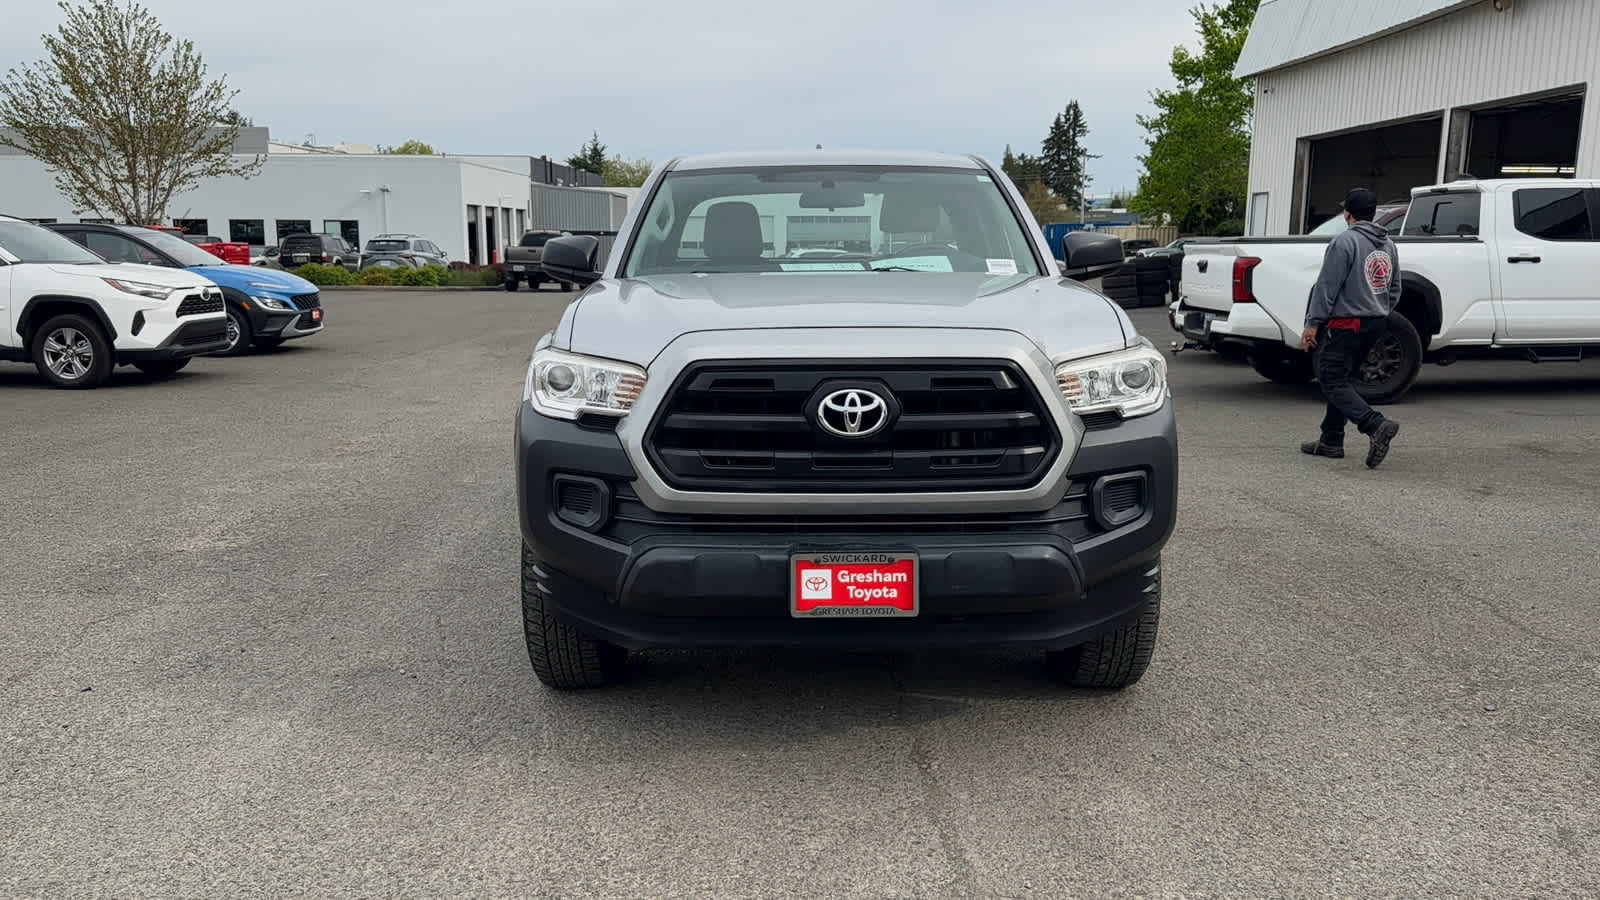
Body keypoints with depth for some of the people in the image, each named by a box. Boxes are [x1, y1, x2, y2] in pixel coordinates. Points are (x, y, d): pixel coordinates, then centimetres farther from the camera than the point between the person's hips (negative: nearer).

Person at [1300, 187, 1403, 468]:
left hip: (1347, 324, -9)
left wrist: (1313, 324, -13)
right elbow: (1394, 290, 19)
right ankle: (1331, 440, 18)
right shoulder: (1388, 245, 14)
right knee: (1342, 379, 16)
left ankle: (1377, 425, -24)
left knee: (1332, 380, -8)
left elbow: (1327, 286, -16)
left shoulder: (1345, 241, -13)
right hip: (1377, 324, 9)